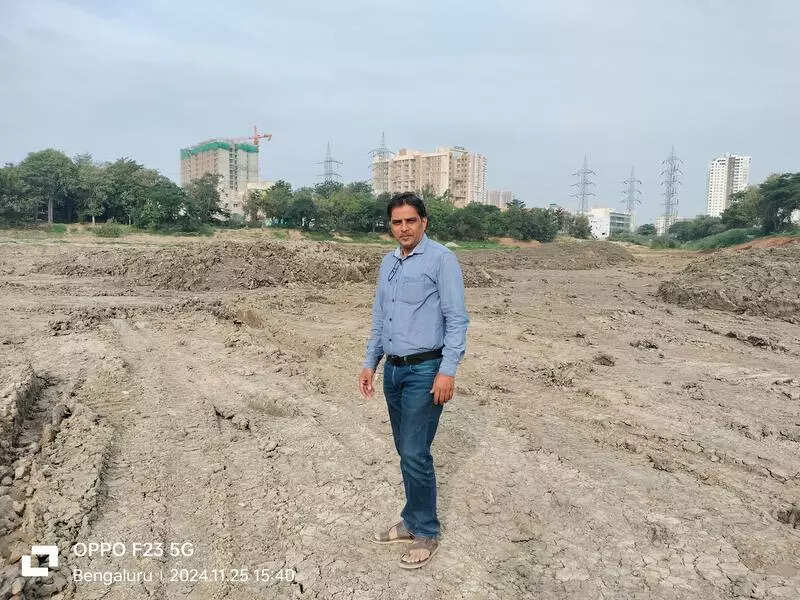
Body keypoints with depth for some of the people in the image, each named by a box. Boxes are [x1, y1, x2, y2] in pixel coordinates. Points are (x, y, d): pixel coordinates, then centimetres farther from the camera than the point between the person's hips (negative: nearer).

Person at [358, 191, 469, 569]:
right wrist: (370, 363, 15)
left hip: (425, 371, -7)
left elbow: (457, 319, -12)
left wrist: (448, 370, -19)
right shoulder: (389, 262, 13)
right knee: (406, 451, 15)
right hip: (393, 370, 7)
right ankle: (412, 521, 31)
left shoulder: (441, 259, -9)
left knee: (415, 454, -4)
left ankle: (426, 534, 14)